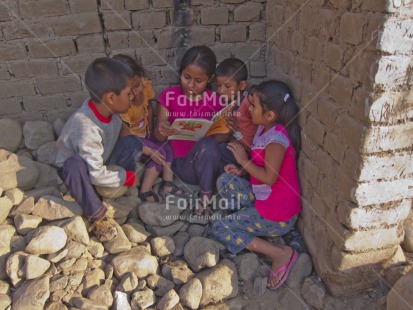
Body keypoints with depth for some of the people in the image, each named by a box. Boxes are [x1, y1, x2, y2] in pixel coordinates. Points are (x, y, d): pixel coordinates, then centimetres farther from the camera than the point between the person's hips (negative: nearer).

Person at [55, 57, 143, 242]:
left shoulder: (105, 108, -16)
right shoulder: (86, 127, -37)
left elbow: (120, 135, 2)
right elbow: (97, 175, -33)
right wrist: (128, 178, -21)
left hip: (101, 163, 6)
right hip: (77, 172, -6)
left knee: (133, 143, -19)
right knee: (75, 164, -41)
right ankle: (97, 217, -21)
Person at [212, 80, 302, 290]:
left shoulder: (276, 139, -26)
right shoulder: (266, 129, 3)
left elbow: (270, 177, -27)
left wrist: (244, 160, -16)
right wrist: (242, 170, 0)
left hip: (277, 214, -9)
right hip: (264, 198, 9)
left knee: (221, 229, -5)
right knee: (225, 181, 8)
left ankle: (280, 254, -6)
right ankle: (254, 221, 7)